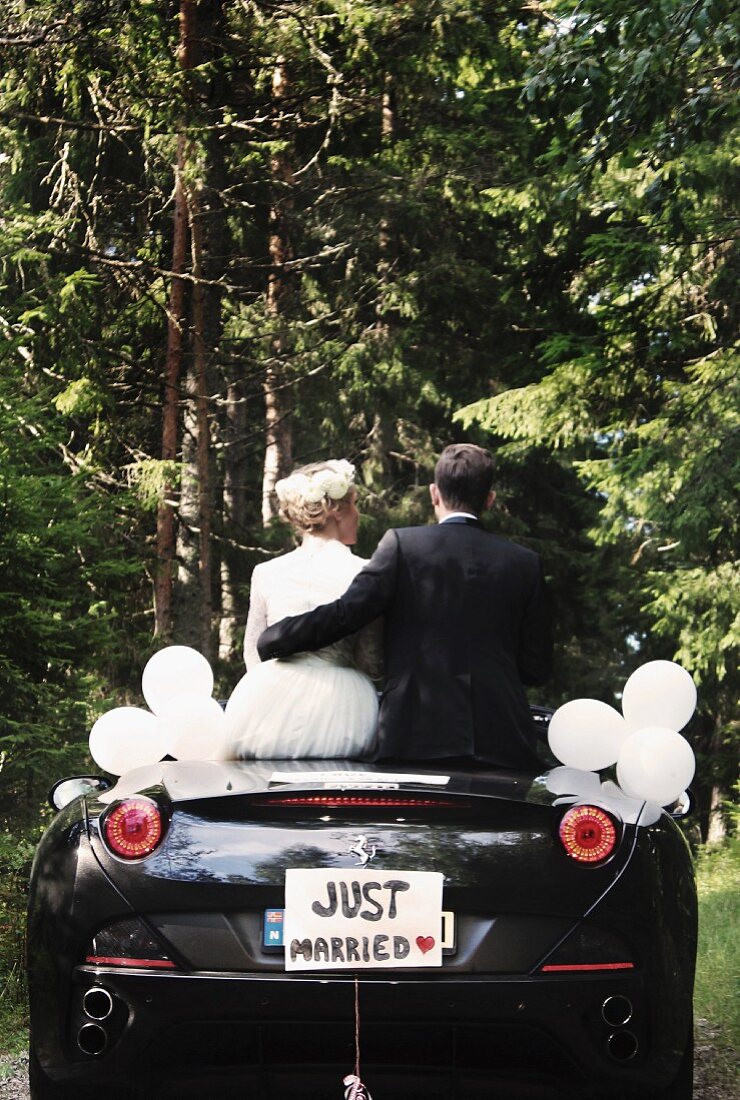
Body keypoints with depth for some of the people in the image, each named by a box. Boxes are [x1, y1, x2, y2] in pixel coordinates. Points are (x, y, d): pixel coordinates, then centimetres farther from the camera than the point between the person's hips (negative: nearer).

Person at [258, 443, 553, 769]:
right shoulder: (524, 563, 7)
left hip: (417, 740, -2)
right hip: (504, 744, 2)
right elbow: (537, 668, 9)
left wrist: (272, 640, 5)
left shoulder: (402, 544, 0)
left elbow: (347, 612, -7)